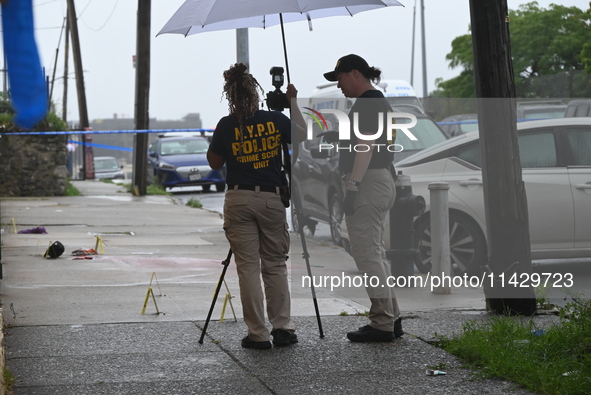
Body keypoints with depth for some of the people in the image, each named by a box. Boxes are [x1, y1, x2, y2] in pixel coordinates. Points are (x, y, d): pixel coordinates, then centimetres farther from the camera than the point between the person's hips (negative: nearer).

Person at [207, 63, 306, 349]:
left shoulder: (226, 126, -6)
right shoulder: (276, 120, -2)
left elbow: (214, 163, 5)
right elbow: (302, 136, 17)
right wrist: (293, 102, 22)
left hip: (239, 200, -1)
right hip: (272, 198, 1)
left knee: (248, 267, 2)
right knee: (275, 265, 12)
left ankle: (257, 334, 1)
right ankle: (283, 328, 8)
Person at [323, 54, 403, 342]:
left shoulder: (367, 103, -12)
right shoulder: (380, 101, 20)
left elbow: (365, 147, -20)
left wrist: (352, 187, -23)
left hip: (368, 182, -11)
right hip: (383, 181, 11)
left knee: (367, 252, -10)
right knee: (375, 252, 13)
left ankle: (382, 324, -10)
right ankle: (391, 319, 15)